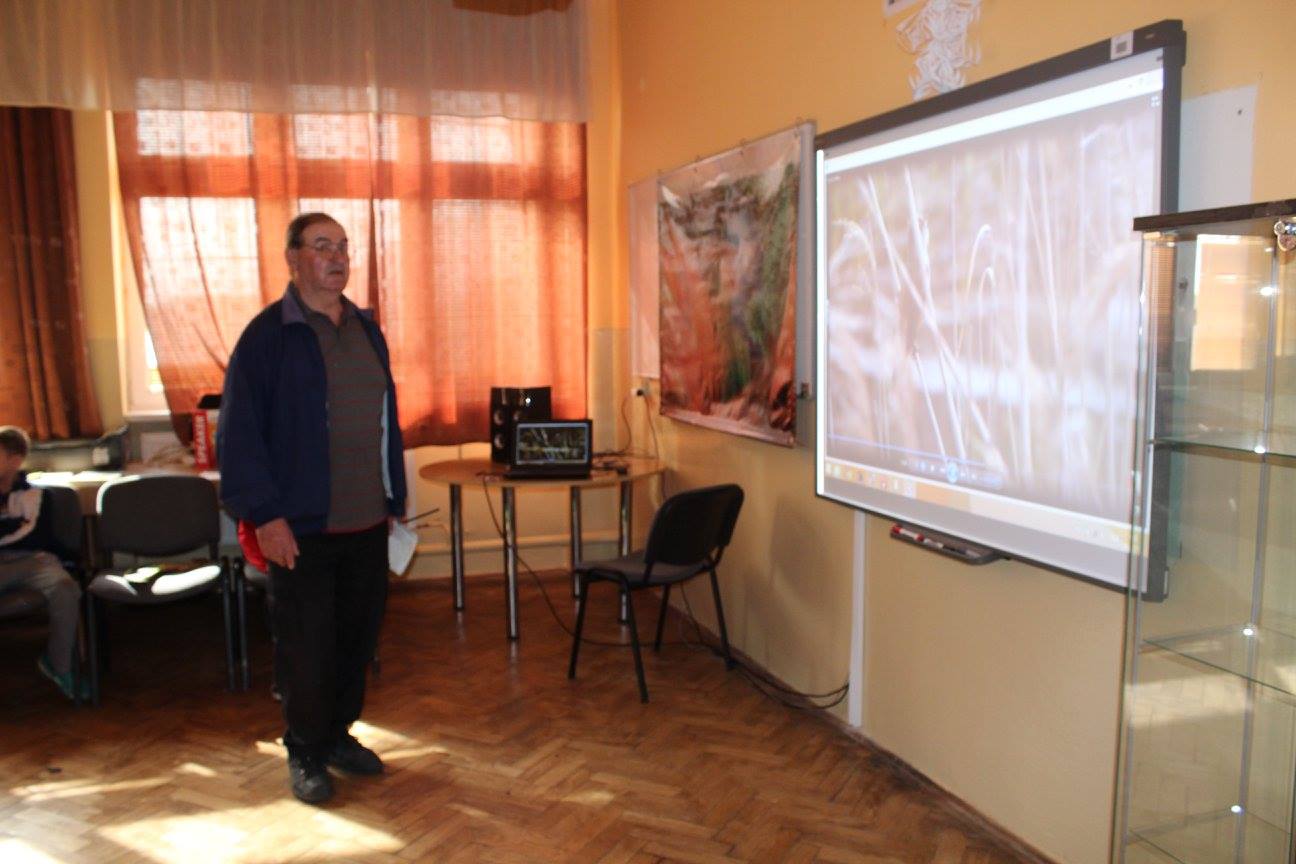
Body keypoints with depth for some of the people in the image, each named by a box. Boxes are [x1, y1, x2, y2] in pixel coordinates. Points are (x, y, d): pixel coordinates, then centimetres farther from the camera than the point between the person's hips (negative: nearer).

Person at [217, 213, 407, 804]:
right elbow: (239, 432, -11)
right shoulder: (268, 334, -8)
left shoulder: (366, 330, 11)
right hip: (300, 527, -6)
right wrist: (265, 514, -15)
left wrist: (395, 500, 12)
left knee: (358, 634, 14)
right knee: (305, 646, 5)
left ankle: (338, 733, 33)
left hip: (367, 522, 6)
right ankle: (305, 754, 24)